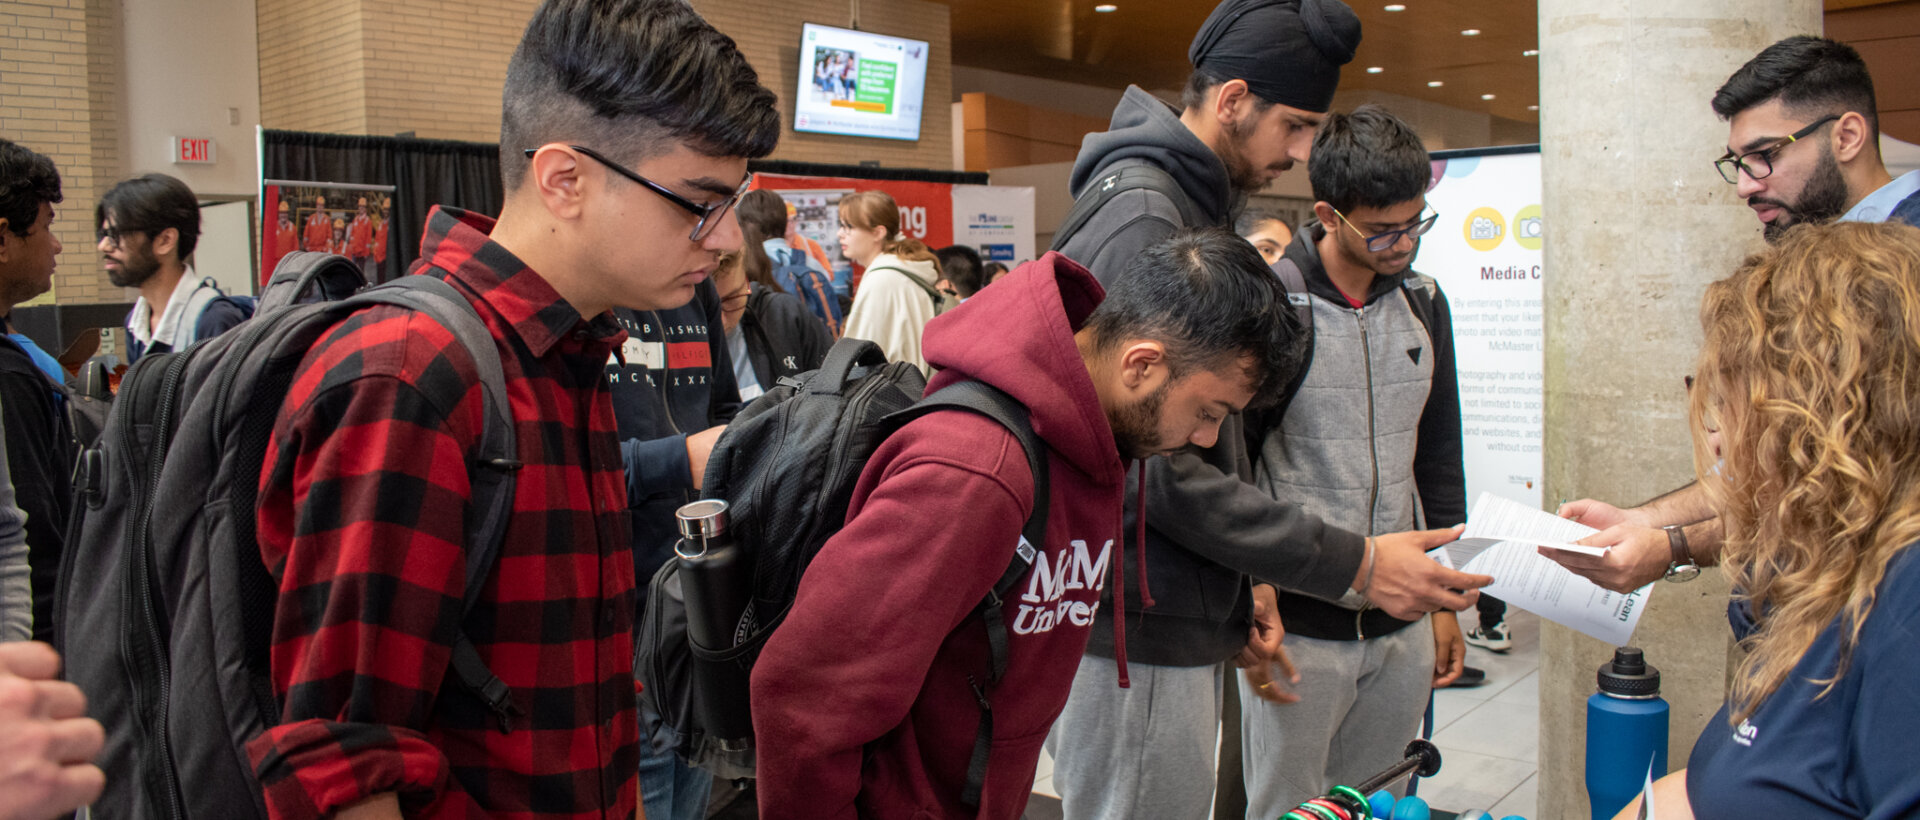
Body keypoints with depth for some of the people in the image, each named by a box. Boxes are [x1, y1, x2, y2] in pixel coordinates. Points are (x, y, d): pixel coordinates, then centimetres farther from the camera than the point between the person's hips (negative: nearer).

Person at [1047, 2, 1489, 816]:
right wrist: (1354, 563, -19)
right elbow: (1155, 468, -23)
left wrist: (1244, 585, 15)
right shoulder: (1139, 219, -18)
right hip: (1136, 636, -10)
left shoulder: (1198, 209, 15)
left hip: (1187, 627, 10)